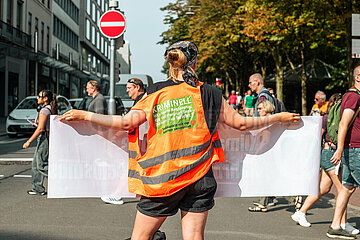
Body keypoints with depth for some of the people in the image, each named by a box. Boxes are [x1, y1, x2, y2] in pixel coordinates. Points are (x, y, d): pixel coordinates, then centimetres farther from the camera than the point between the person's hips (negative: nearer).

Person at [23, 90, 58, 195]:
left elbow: (40, 129, -20)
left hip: (44, 139, -10)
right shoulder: (51, 109, 12)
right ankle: (37, 188, 17)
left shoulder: (44, 110, -16)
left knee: (42, 165, -5)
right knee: (36, 164, 13)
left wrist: (29, 141, -18)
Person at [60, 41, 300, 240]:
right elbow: (241, 123, 7)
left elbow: (126, 122, -11)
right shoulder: (208, 93, 3)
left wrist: (85, 115, -1)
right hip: (200, 178, 2)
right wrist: (278, 117, 20)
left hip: (162, 178, -2)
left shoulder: (156, 94, -3)